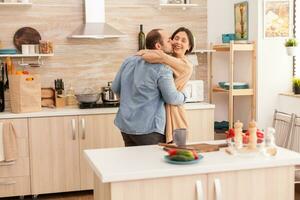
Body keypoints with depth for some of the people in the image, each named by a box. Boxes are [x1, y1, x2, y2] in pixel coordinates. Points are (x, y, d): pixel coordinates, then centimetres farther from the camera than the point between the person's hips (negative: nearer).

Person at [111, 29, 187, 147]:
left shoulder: (129, 61, 5)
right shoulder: (162, 69, -15)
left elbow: (115, 88, 14)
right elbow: (172, 98, -10)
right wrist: (182, 97, 12)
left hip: (125, 126, 7)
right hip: (148, 129, -7)